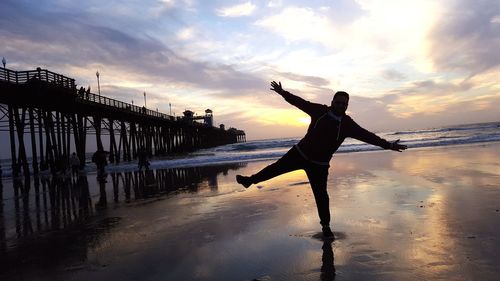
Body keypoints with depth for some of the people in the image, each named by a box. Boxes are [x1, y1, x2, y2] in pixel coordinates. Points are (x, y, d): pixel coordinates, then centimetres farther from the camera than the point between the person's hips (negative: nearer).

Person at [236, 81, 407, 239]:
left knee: (321, 195, -2)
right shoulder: (320, 111, -8)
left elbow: (367, 135, -14)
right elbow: (300, 102, -2)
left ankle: (326, 226, 14)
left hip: (319, 164, -1)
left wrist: (388, 145, -20)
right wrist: (283, 92, -1)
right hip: (300, 152, 2)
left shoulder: (348, 124, -11)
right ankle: (251, 180, 32)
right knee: (277, 168, 10)